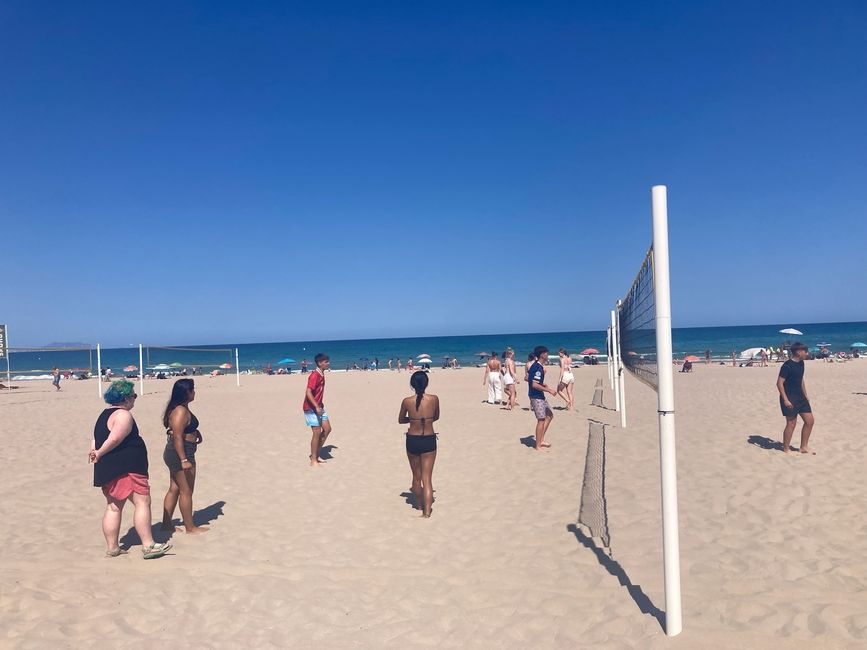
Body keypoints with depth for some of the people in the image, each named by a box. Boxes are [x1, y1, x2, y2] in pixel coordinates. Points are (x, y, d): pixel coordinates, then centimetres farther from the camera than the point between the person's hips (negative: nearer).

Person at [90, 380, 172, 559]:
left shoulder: (105, 415, 18)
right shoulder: (123, 415, -14)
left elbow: (97, 439, 16)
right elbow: (114, 439, -23)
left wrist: (96, 452, 2)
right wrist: (100, 453, -10)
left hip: (109, 469, 10)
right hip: (126, 468, -10)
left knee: (113, 507, 14)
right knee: (143, 502, -7)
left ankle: (112, 548, 18)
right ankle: (148, 546, -9)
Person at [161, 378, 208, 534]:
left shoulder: (181, 409, 12)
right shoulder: (181, 411, -20)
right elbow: (177, 437, -25)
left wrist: (194, 432, 8)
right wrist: (184, 460, -26)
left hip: (173, 453, 10)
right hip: (180, 453, -10)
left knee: (174, 489, 16)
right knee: (186, 491, 0)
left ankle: (166, 523, 24)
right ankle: (190, 527, 10)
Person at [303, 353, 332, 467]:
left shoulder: (321, 375, 10)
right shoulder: (314, 375, -19)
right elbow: (308, 393, -25)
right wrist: (316, 407, -30)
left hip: (319, 407, 9)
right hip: (311, 408, -9)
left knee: (327, 429, 9)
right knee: (317, 433, -7)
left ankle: (316, 454, 19)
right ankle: (313, 461, 4)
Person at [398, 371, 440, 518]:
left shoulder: (407, 401, -11)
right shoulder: (434, 399, -9)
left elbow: (400, 420, 5)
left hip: (412, 441, 1)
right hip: (429, 441, 0)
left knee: (416, 476, 19)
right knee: (427, 478, 5)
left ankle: (419, 504, 38)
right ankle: (427, 512, -2)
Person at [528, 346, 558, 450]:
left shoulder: (539, 366, 12)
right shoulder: (537, 367, -19)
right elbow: (534, 385, -26)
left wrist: (546, 387, 15)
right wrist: (549, 390, -20)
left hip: (539, 396, 11)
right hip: (536, 397, -11)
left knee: (549, 415, 16)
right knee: (541, 420, -5)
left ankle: (541, 440, 19)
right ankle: (538, 446, 3)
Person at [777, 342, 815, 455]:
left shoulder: (801, 363, 9)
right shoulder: (787, 365, -17)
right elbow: (779, 383, -19)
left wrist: (805, 396, 20)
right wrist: (785, 399, -23)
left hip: (800, 397, 9)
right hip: (790, 398, -8)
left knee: (810, 421, 8)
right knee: (791, 423, -2)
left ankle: (804, 447, 19)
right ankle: (786, 449, 11)